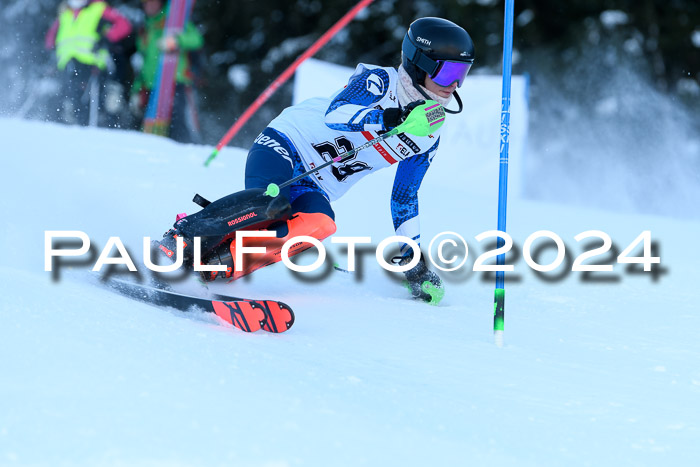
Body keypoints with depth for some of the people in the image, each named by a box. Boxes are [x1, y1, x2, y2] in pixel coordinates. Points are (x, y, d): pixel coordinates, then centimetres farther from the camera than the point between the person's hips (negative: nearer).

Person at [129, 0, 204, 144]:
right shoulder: (144, 31, 25)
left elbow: (196, 39, -8)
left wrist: (176, 41, -25)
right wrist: (137, 91, 26)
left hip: (177, 85, -6)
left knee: (183, 134, -18)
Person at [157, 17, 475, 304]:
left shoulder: (428, 138, 9)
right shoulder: (380, 81, -8)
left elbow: (404, 199, 19)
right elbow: (335, 114, -25)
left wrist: (413, 261, 16)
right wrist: (391, 120, -36)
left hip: (314, 189, 5)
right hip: (286, 144, -5)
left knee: (320, 224, -32)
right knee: (271, 203, -38)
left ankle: (219, 266, -33)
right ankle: (179, 239, -24)